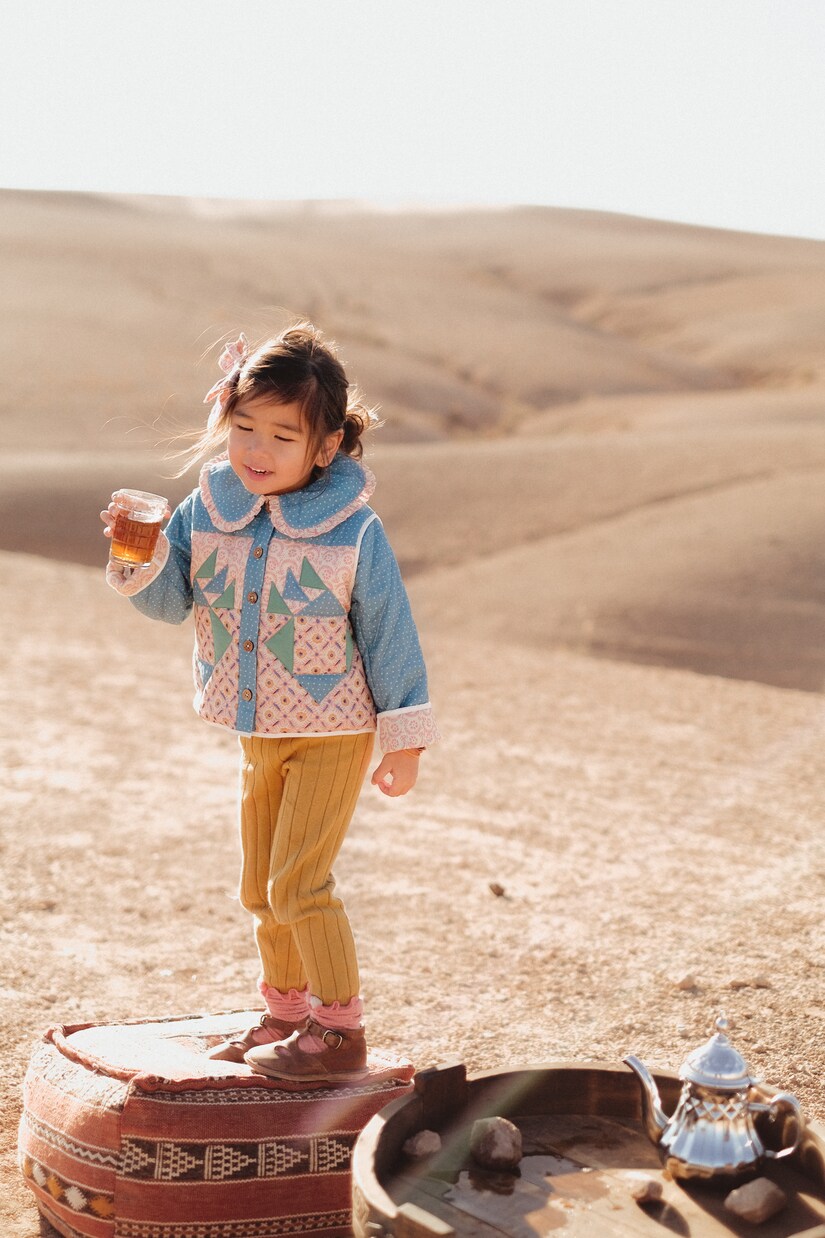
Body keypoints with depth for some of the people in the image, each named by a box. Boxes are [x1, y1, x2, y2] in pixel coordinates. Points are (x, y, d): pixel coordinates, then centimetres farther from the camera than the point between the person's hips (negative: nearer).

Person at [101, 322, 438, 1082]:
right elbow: (173, 599, 1)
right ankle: (287, 1013, 33)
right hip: (259, 734, 6)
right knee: (262, 887, 16)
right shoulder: (209, 509, -4)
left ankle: (341, 1031, 3)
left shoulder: (353, 532, -17)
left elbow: (391, 634, -11)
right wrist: (141, 557, -20)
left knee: (298, 880, -11)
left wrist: (405, 737, -9)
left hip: (333, 735, -6)